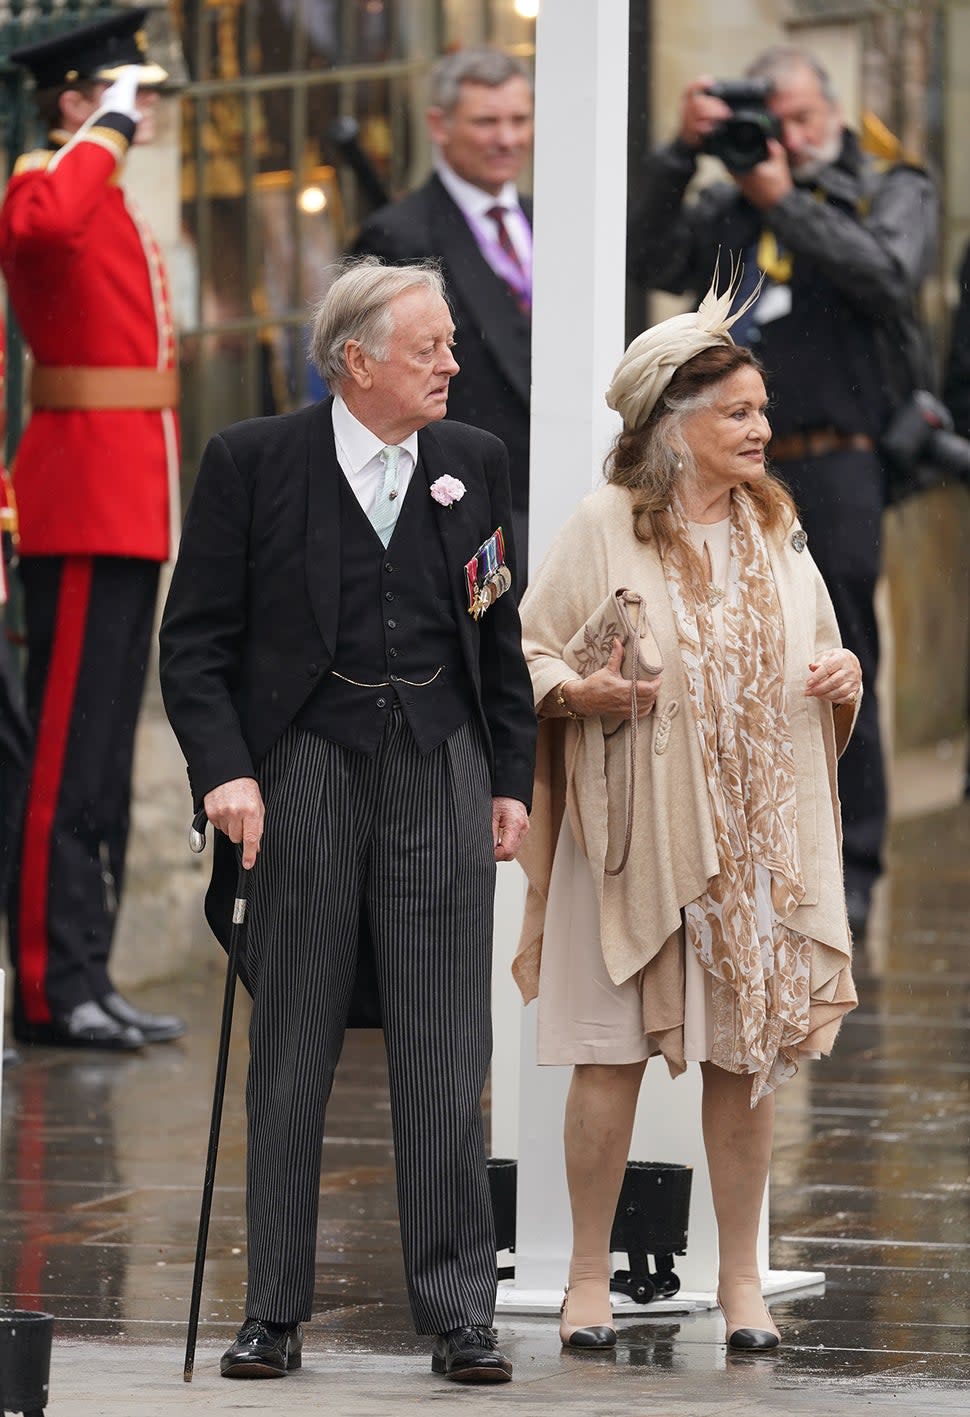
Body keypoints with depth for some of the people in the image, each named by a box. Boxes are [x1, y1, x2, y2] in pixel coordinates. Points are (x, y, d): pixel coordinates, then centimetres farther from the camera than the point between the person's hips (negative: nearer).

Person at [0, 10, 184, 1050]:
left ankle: (84, 983, 14)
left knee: (102, 764, 11)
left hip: (126, 518, 10)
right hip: (84, 516, -10)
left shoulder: (114, 209, 21)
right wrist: (108, 129, -23)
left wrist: (156, 514, 19)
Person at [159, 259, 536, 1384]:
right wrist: (224, 771, -12)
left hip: (440, 773, 2)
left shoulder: (474, 462, 10)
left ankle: (459, 1317, 2)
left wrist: (510, 780, 10)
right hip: (304, 771, -2)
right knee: (290, 1055, 3)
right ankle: (275, 1313, 10)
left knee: (446, 1057, -2)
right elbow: (195, 638, -1)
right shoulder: (254, 462, -1)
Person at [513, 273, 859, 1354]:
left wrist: (842, 677, -1)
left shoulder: (776, 533, 9)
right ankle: (589, 1275, 8)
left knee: (749, 1056, 4)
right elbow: (525, 652, -2)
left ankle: (740, 1277, 13)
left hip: (758, 836, 4)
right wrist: (580, 690, -20)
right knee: (610, 1053, -2)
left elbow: (820, 656, 20)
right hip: (634, 833, -4)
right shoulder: (602, 530, -5)